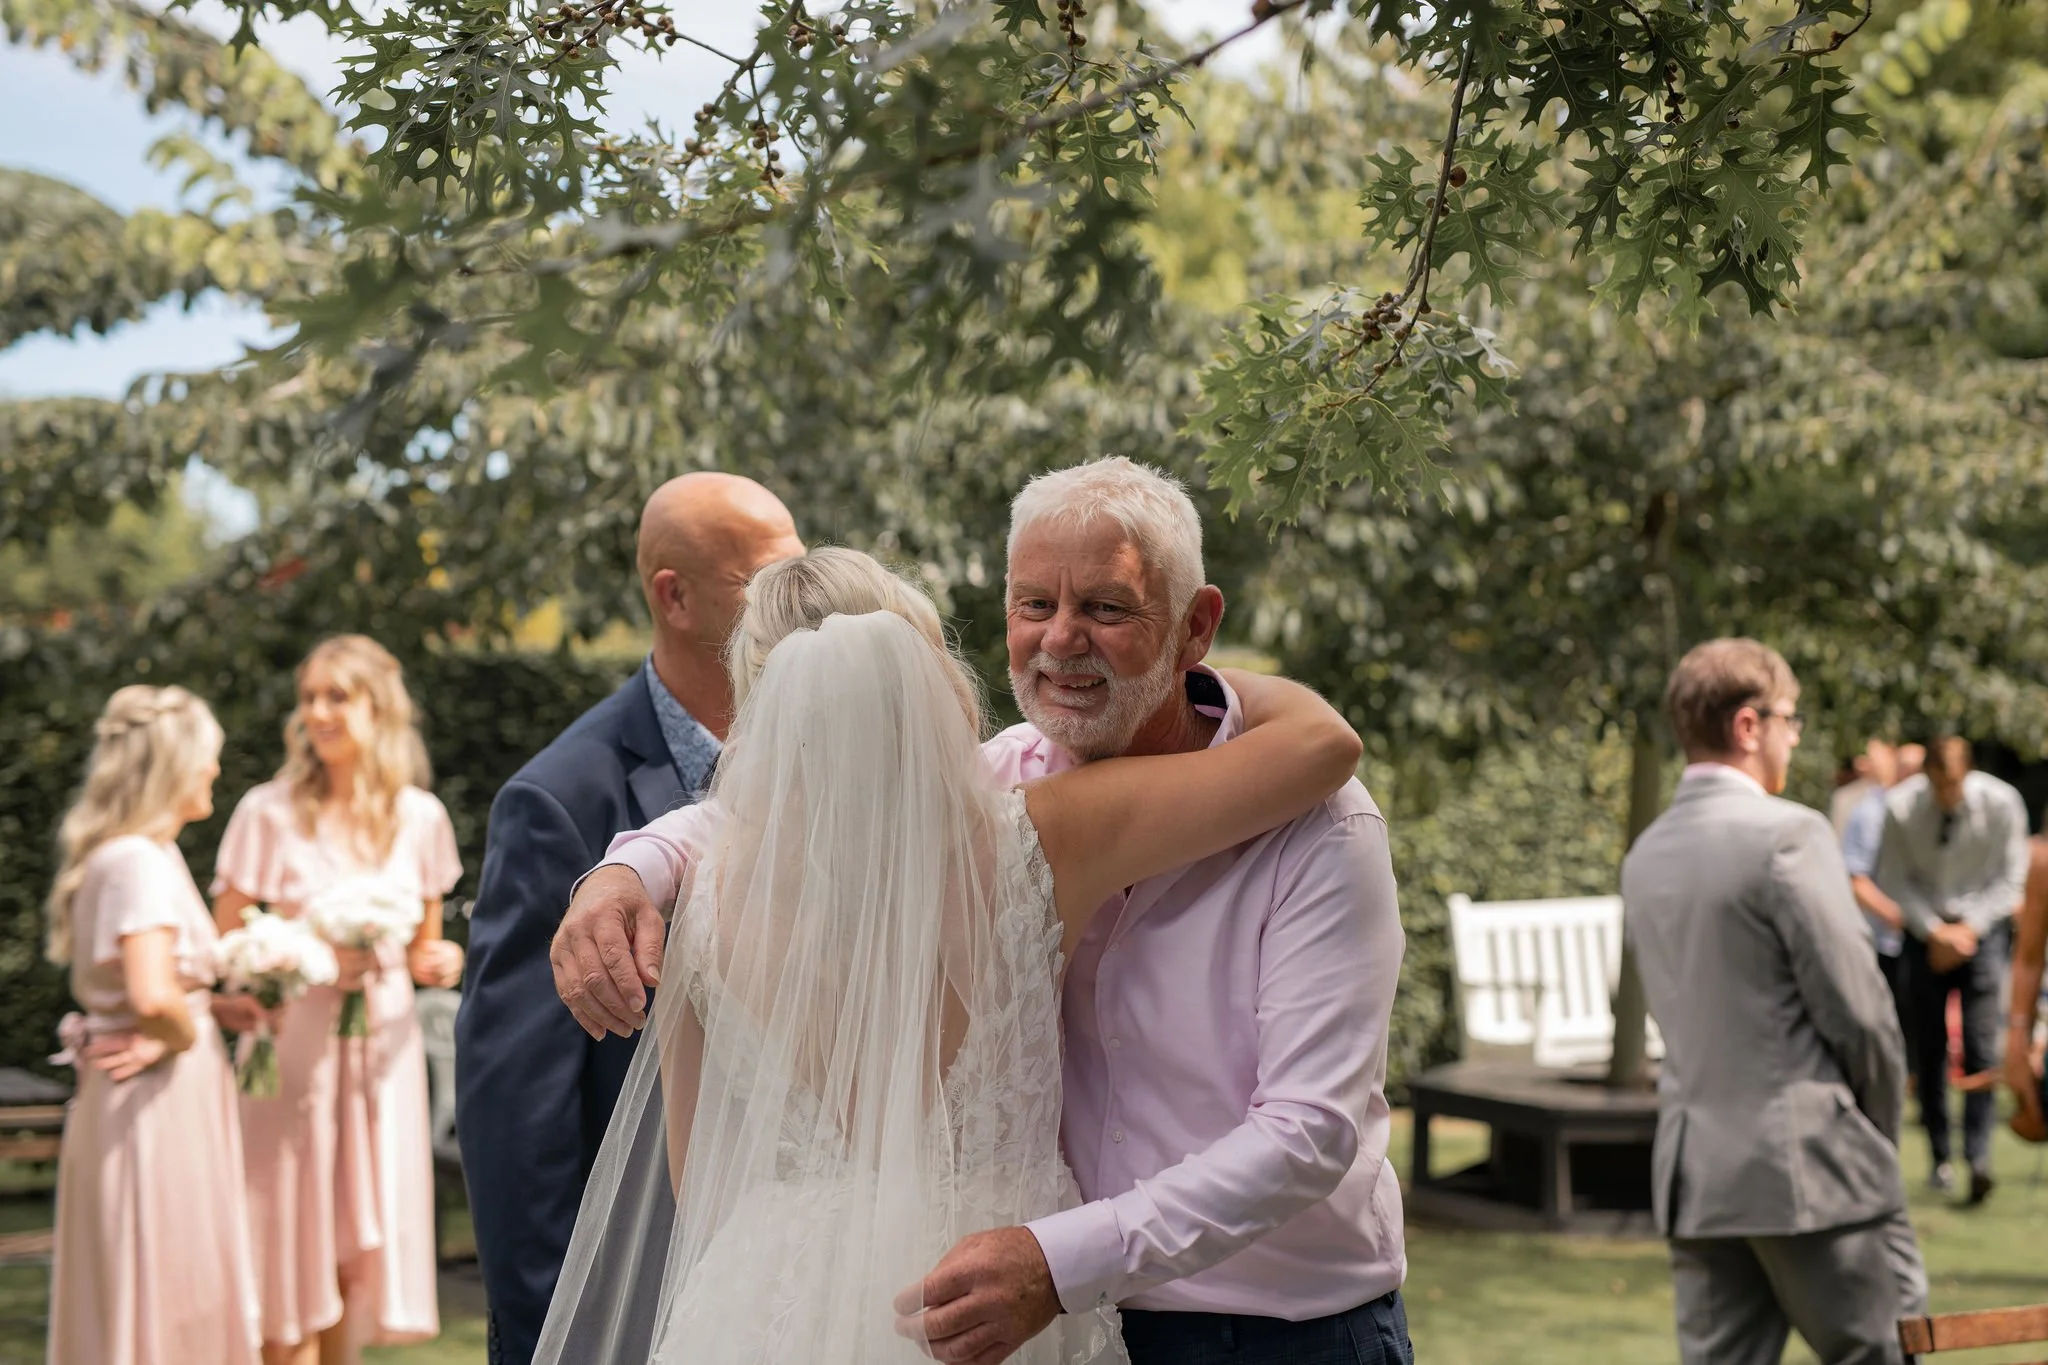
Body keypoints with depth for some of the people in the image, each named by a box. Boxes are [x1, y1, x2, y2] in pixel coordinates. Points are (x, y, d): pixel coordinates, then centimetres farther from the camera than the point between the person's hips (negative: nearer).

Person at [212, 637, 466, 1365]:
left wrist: (438, 963, -7)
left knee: (361, 1246, 7)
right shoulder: (269, 812, -6)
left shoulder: (419, 816, 4)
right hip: (294, 1047, -3)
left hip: (383, 1047, 3)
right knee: (293, 1250, -1)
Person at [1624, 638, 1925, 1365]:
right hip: (1809, 1167, -7)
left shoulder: (1645, 854, 11)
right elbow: (1858, 1010, -11)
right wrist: (1882, 1131, 4)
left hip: (1692, 1169, 7)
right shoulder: (1788, 834, -12)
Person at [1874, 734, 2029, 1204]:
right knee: (1929, 1049, 2)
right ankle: (1940, 1159, 12)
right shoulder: (1901, 807, -16)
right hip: (1926, 931, 1)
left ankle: (1978, 1158, -13)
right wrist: (1934, 930, -12)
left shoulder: (2002, 803, -15)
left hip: (1980, 929, -1)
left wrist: (1969, 928, -14)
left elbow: (2010, 880, -5)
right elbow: (1893, 879, -4)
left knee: (1981, 1046, -12)